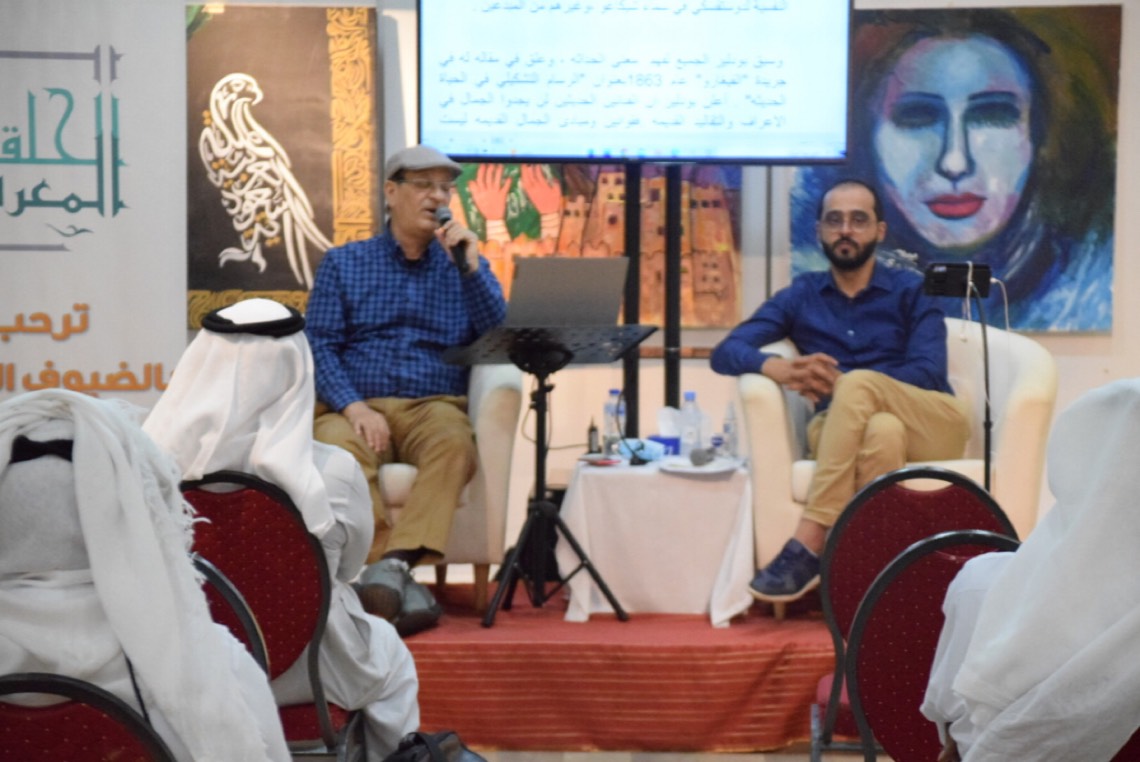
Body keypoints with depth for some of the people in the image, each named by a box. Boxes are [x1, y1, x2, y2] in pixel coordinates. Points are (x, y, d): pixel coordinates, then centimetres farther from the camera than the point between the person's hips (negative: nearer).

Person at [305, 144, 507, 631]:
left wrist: (469, 265, -5)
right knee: (338, 449, -36)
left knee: (455, 444, -36)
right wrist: (353, 406, -14)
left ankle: (393, 563, -47)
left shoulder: (465, 265, 20)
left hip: (435, 405, 1)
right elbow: (319, 345, 4)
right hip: (357, 407, 0)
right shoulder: (343, 263, 16)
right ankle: (401, 581, -39)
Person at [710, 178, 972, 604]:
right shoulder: (800, 296, 16)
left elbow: (927, 374, -4)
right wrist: (783, 369, -20)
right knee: (883, 430, -37)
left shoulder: (911, 291, 11)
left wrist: (839, 383, -20)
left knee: (858, 385, -33)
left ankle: (809, 546, -39)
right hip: (841, 430, 1)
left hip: (935, 427, -1)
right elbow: (725, 352, 4)